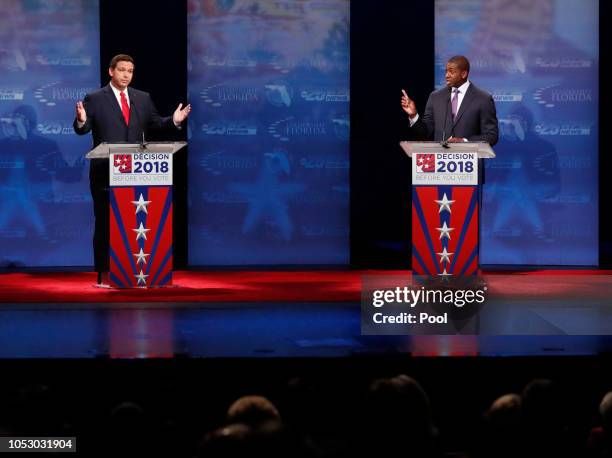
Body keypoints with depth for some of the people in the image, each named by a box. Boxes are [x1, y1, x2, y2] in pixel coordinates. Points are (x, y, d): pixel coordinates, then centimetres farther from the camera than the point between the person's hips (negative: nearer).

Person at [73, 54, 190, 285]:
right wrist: (81, 120, -28)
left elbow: (155, 123, 11)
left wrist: (174, 120, -7)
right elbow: (82, 130, -6)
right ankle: (104, 273, 3)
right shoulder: (94, 99, -1)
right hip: (105, 172, -4)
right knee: (104, 222, 0)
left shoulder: (143, 98, 11)